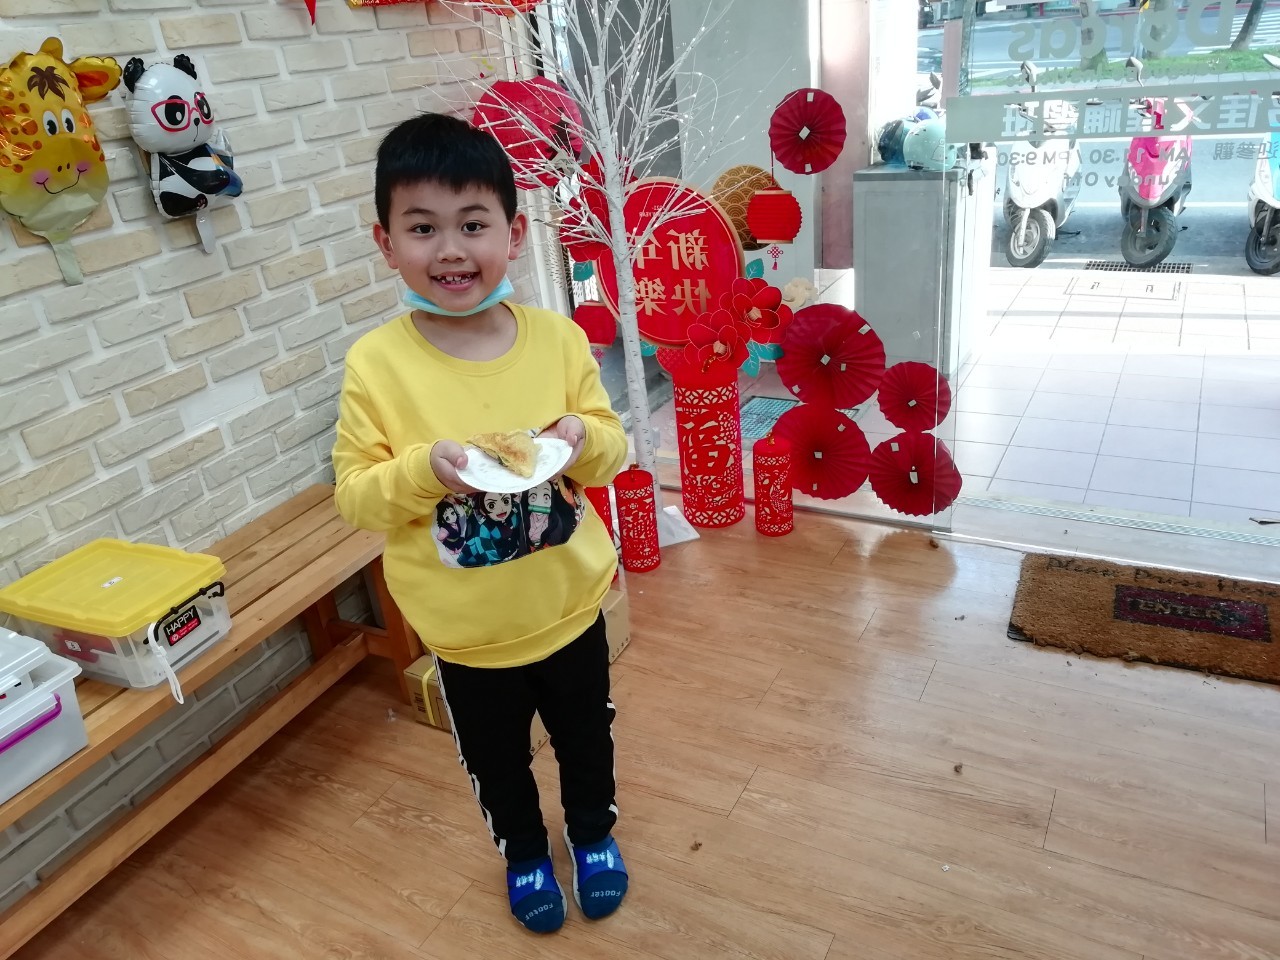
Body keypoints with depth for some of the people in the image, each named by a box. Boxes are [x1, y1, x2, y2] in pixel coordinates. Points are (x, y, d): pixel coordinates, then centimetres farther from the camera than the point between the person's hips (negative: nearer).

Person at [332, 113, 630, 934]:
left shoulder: (557, 338, -12)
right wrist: (424, 469, -30)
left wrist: (584, 439, -24)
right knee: (496, 759, 23)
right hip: (466, 630, -1)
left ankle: (595, 833, 56)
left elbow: (613, 447, -2)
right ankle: (524, 854, 54)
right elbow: (355, 496, -11)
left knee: (586, 736, 25)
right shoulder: (376, 364, -17)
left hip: (568, 604, 2)